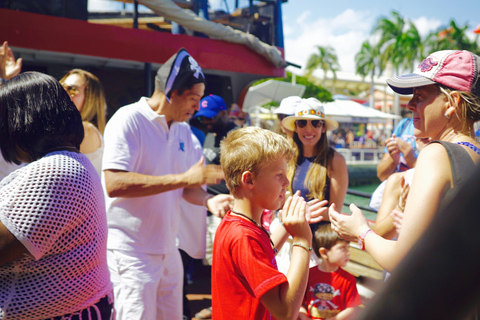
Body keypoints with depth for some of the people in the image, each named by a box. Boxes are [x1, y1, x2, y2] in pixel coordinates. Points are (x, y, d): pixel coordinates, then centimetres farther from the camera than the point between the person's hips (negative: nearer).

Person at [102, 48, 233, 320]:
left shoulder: (183, 130, 11)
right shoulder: (128, 119, -13)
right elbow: (114, 184, -25)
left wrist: (208, 200, -7)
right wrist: (184, 177, -26)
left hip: (168, 249, 8)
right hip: (132, 251, -7)